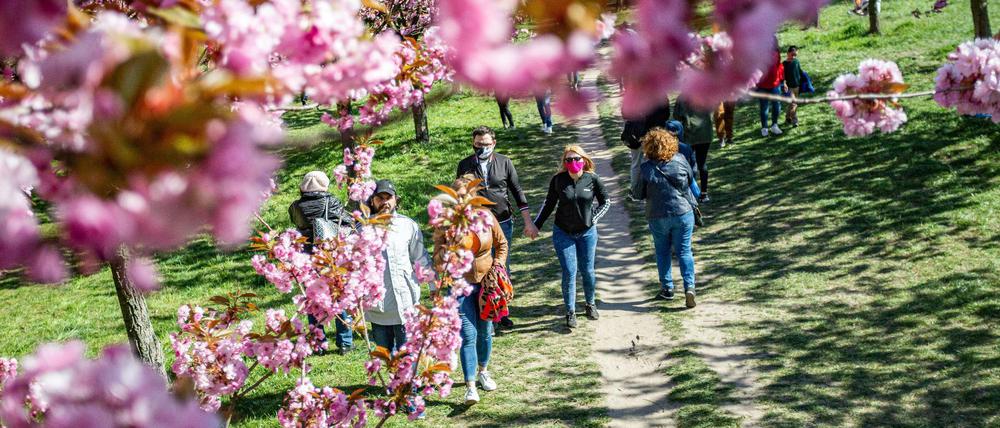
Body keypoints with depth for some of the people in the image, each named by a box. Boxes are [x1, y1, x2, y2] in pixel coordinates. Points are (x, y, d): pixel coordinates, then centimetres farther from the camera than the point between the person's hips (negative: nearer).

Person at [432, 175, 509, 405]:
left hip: (486, 281, 3)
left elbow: (501, 243, 12)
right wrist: (450, 246, -25)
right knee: (468, 335, -10)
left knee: (485, 331, 14)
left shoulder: (486, 218, -5)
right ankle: (471, 387, -9)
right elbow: (438, 262, -7)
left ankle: (482, 372, 38)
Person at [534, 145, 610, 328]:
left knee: (587, 271, 9)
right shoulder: (558, 180, -8)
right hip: (563, 233, -1)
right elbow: (549, 204, 5)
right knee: (569, 273, -4)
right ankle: (570, 312, 8)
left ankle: (591, 304, 33)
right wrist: (536, 224, 5)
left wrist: (593, 218, -4)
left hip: (587, 233, 1)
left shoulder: (592, 179, -8)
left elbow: (605, 201, 6)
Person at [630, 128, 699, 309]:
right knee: (684, 251, 6)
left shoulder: (647, 168, -14)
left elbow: (639, 193, -4)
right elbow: (691, 177, 10)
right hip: (683, 213, 1)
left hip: (658, 216, -1)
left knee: (663, 252, 16)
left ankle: (667, 288, 21)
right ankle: (689, 286, -9)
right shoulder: (680, 160, -8)